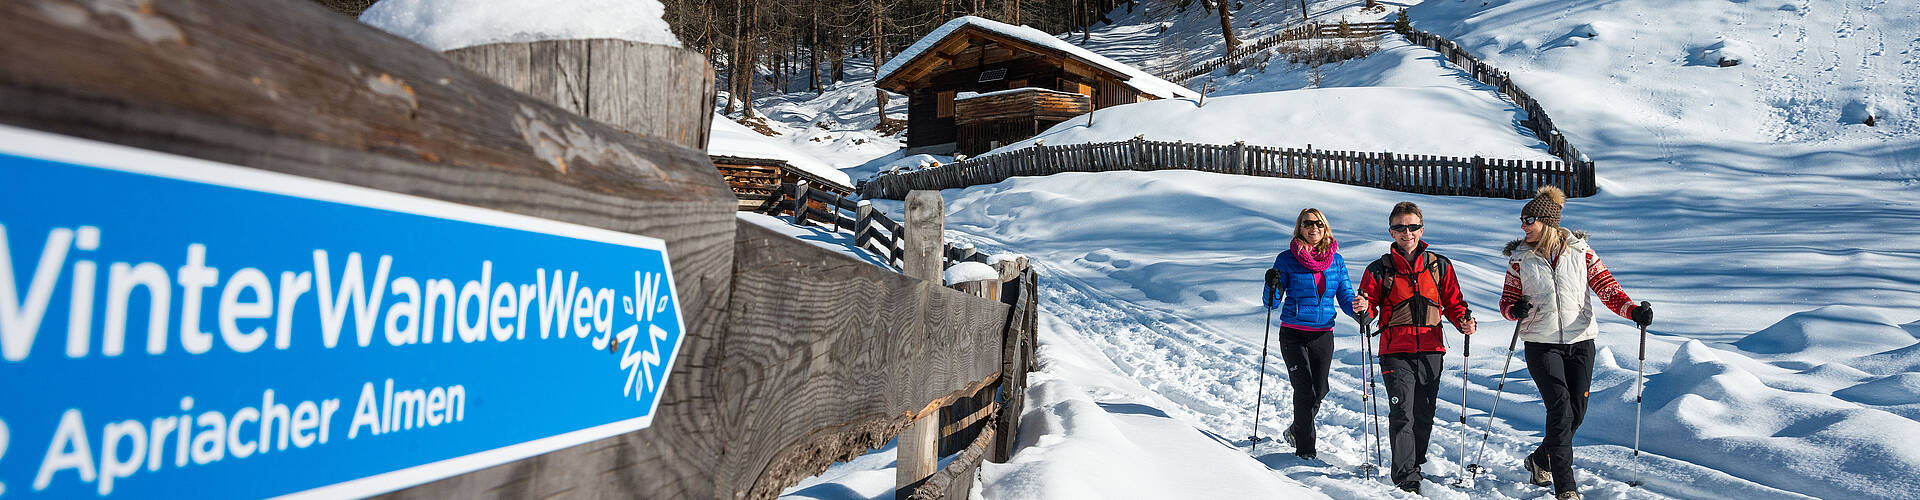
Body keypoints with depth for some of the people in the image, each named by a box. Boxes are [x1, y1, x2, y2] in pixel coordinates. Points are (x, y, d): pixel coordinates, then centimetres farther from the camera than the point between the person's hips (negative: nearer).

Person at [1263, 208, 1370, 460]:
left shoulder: (1336, 260, 5)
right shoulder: (1287, 259, -4)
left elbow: (1346, 297, 7)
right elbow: (1272, 302, -3)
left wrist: (1357, 307, -15)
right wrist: (1272, 286, -24)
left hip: (1323, 335, 4)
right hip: (1293, 334, -3)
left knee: (1319, 391, 10)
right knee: (1305, 391, -11)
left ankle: (1296, 431, 37)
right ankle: (1305, 449, 1)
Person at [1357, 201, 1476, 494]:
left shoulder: (1440, 266, 9)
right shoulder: (1380, 270, 3)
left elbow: (1453, 302, 12)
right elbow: (1369, 309, 4)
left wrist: (1465, 321, -7)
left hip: (1431, 352, 3)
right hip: (1396, 352, -3)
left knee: (1424, 416, 11)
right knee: (1402, 414, -12)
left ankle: (1415, 463, 30)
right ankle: (1406, 478, -10)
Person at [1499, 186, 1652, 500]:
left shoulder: (1579, 251, 1)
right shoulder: (1519, 259, 1)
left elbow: (1606, 286, -1)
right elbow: (1507, 302, 5)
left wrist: (1633, 310, -18)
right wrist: (1516, 310, -18)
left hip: (1580, 343, 2)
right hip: (1542, 345, -2)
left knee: (1576, 412, 4)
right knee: (1560, 409, -13)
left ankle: (1540, 460, 29)